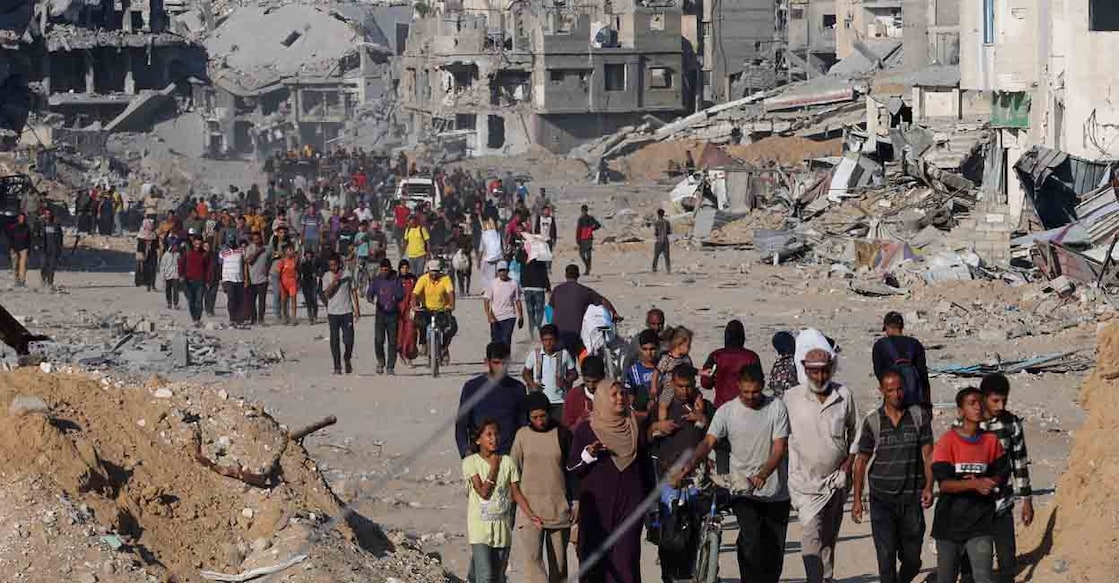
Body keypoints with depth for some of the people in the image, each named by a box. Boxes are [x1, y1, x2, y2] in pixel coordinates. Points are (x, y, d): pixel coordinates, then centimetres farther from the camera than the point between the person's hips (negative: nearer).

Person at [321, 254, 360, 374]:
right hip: (333, 313, 0)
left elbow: (353, 291, 10)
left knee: (349, 339, -4)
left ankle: (347, 359, 22)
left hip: (347, 311, 0)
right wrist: (334, 281, -21)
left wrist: (357, 309, 6)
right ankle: (337, 366, 8)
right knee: (335, 341, 1)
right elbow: (326, 294, -10)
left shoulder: (347, 274, 3)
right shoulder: (326, 276, 0)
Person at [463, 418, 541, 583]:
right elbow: (483, 492, -13)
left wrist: (530, 515, -9)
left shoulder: (507, 461, 5)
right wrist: (494, 467, -9)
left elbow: (516, 493, 4)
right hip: (480, 527, -4)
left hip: (502, 528, 4)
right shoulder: (470, 462, -5)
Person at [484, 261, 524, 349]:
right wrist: (489, 315, -15)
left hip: (509, 317, -1)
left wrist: (520, 316, 5)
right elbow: (486, 301, -2)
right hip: (495, 318, 1)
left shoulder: (514, 284, 0)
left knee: (506, 340, -13)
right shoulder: (493, 284, -1)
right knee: (496, 341, 8)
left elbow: (518, 301, 7)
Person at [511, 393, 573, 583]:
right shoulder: (523, 435, 3)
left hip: (559, 505, 1)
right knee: (532, 557, -14)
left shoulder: (562, 434, 3)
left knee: (558, 559, 6)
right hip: (530, 504, -1)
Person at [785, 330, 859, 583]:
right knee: (811, 533, -17)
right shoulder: (791, 398, -5)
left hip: (836, 479, 3)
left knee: (829, 538, 14)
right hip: (804, 480, -3)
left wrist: (850, 461, 2)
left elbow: (855, 433, 13)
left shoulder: (844, 396, 0)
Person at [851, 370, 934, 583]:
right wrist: (857, 499, 3)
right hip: (882, 499, -1)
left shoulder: (919, 416, 1)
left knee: (912, 560, 8)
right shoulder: (872, 421, 1)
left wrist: (929, 486, -10)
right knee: (886, 557, -7)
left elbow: (927, 454, 3)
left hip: (912, 499, 1)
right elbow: (861, 461, 6)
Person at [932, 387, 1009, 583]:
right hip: (950, 521, -1)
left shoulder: (991, 441, 2)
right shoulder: (947, 441, -8)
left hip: (981, 522, 1)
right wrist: (974, 484, -30)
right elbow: (944, 483, -15)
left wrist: (986, 483, -10)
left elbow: (1002, 473, 11)